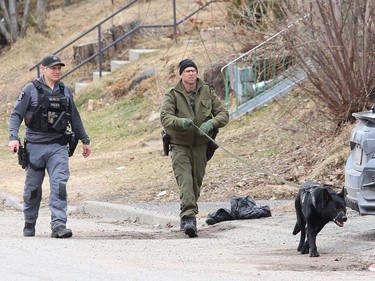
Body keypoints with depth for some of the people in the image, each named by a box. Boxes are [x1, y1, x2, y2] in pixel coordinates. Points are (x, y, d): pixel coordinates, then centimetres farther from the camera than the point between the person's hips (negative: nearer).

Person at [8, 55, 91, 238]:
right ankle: (29, 225, 26)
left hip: (58, 147, 2)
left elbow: (75, 118, 19)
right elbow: (16, 115, -5)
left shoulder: (65, 92, 9)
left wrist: (84, 140, 23)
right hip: (35, 146, -2)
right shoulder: (31, 90, -3)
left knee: (59, 185, -14)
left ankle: (58, 225, -19)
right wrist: (13, 137, -19)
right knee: (32, 188, 8)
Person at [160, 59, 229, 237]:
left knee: (197, 181, 9)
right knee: (185, 179, -20)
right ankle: (189, 217, -31)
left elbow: (223, 114, 2)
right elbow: (165, 117, -17)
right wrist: (180, 122, -38)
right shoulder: (172, 95, -4)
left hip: (200, 145, 3)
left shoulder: (207, 92, 3)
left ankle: (187, 216, 28)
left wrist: (211, 123, -20)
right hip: (180, 144, -3)